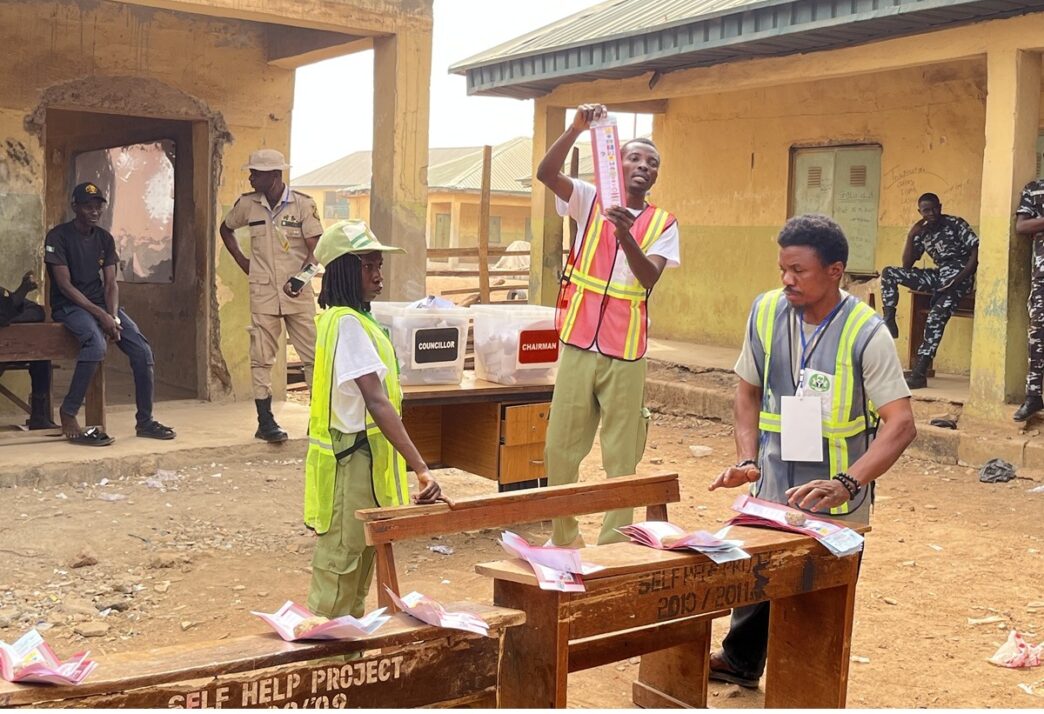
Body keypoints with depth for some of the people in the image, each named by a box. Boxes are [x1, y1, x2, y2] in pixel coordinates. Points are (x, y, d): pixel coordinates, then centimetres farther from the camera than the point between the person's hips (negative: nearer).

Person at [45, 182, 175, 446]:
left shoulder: (105, 238, 10)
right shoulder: (59, 236, -8)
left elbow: (111, 283, 6)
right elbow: (64, 285, -15)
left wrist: (113, 316, -13)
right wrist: (100, 315, -23)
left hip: (101, 303, 6)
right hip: (68, 306, -6)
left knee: (142, 349, -13)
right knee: (97, 342, -37)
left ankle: (145, 421, -4)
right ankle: (68, 416, -27)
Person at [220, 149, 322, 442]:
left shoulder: (303, 204, -5)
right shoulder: (247, 204, 4)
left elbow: (316, 249, -6)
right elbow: (225, 229, 23)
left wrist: (301, 277, -20)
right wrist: (241, 260, 12)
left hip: (298, 291, -1)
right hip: (263, 292, 2)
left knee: (312, 354, 0)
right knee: (261, 357, 1)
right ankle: (265, 421, 7)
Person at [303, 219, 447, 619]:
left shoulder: (350, 320, 11)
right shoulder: (348, 324, -19)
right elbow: (377, 403, -28)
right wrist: (421, 468, -34)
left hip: (364, 463, 10)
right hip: (351, 465, -10)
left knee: (359, 571, 19)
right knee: (339, 573, 0)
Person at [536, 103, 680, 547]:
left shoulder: (663, 224, 5)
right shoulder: (591, 201, 5)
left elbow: (649, 277, -10)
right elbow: (545, 173, -10)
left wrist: (625, 235, -26)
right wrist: (576, 130, -23)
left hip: (625, 353, 0)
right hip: (578, 344, 1)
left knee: (621, 456, 3)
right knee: (560, 447, 7)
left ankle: (614, 544, 14)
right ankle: (562, 537, 25)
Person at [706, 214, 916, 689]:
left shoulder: (866, 334, -17)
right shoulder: (766, 312, -4)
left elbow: (901, 424, -20)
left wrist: (847, 484, -32)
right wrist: (747, 460, -3)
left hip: (835, 506, -4)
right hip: (771, 491, 4)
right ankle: (740, 663, 44)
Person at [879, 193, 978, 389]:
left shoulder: (956, 224, -3)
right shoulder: (922, 233, 12)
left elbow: (976, 251, -10)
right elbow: (907, 266, 9)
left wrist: (960, 278, -20)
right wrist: (911, 235, -1)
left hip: (958, 278, -6)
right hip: (938, 276, 7)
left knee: (936, 317, -28)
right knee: (889, 273, -6)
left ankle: (919, 373, -31)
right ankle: (889, 322, -11)